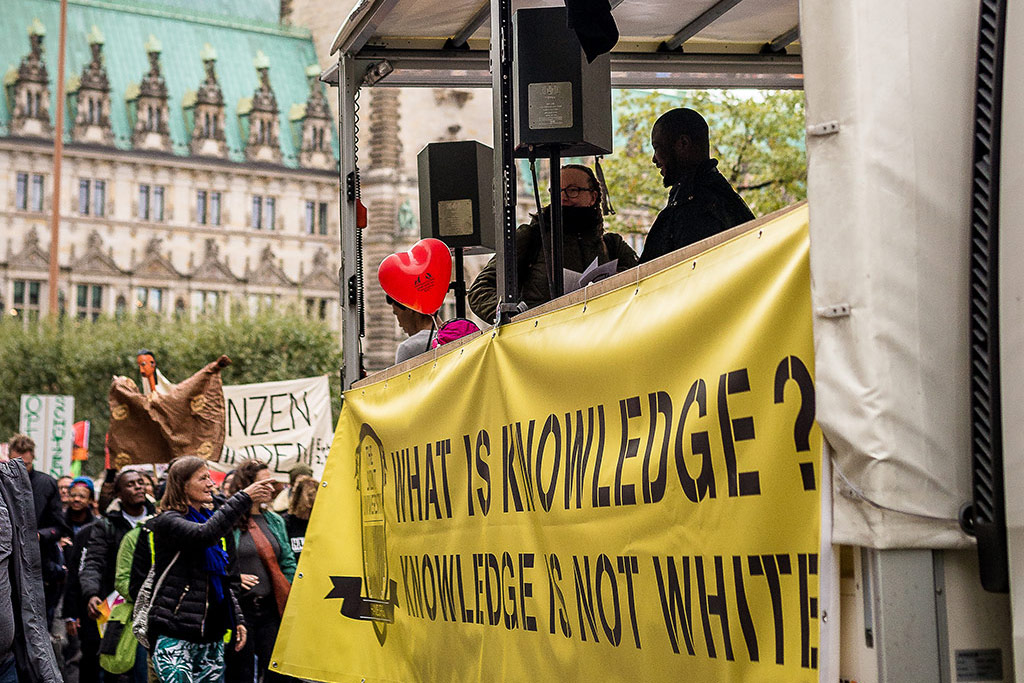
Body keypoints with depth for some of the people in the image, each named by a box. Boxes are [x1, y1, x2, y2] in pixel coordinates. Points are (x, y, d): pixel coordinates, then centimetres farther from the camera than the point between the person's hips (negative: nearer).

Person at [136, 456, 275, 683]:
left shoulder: (213, 518, 17)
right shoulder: (168, 522, -6)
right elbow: (204, 535, -27)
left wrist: (237, 619, 14)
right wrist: (243, 498, -28)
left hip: (211, 634, 7)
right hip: (174, 634, -7)